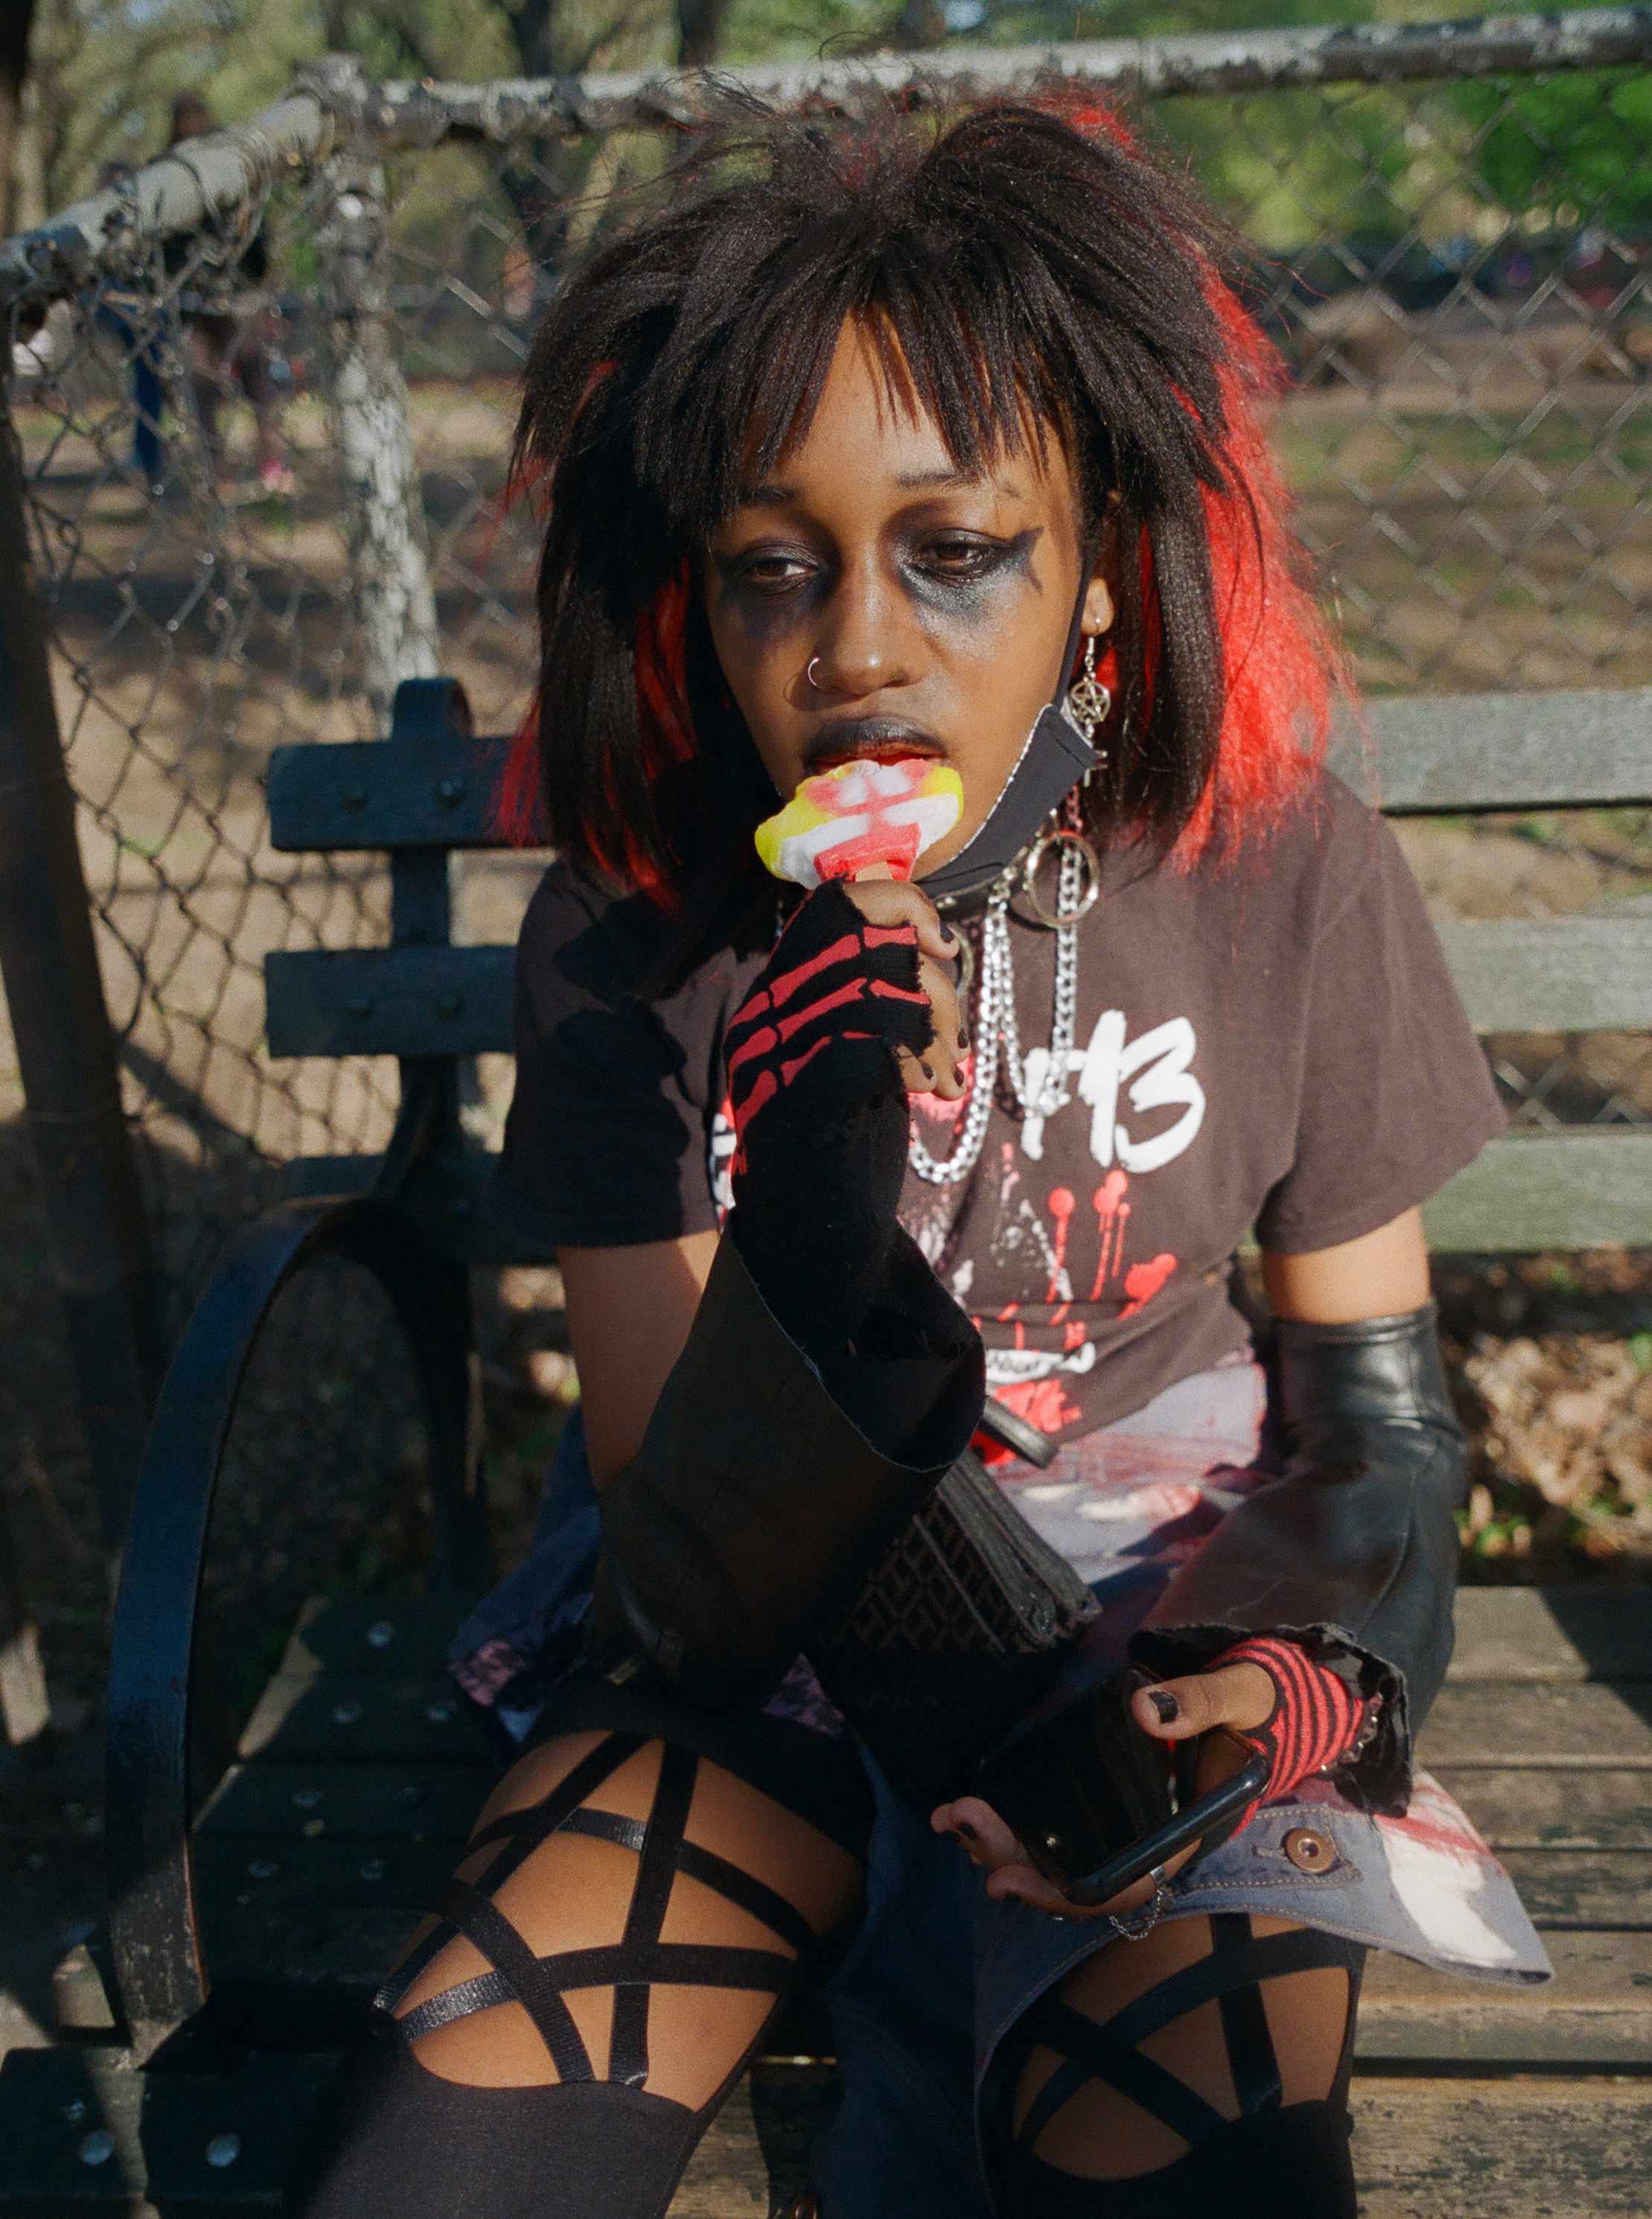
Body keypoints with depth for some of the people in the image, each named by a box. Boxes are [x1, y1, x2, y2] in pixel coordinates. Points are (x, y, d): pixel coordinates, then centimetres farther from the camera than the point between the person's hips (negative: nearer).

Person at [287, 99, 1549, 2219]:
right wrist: (816, 1217, -34)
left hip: (1158, 1623, 0)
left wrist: (1309, 1684, -18)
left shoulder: (1284, 878, -12)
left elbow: (1375, 1389, 2)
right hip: (771, 1632, 1)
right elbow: (683, 1607, -16)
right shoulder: (626, 946, -13)